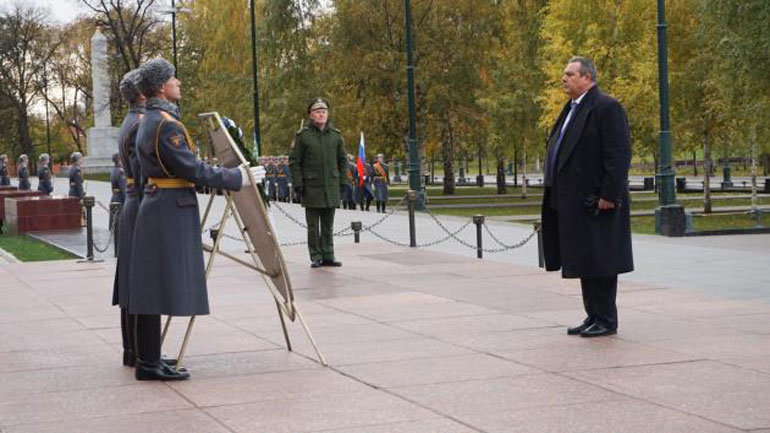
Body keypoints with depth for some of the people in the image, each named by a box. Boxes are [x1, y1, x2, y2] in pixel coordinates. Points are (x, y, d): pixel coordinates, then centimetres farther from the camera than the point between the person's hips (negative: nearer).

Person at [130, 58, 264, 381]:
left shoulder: (149, 121, 16)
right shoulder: (165, 124, -17)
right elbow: (193, 170, -18)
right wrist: (238, 178, -11)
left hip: (156, 208, 10)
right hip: (170, 211, -10)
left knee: (151, 288, 11)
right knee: (160, 286, -7)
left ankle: (147, 360, 15)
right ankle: (148, 364, -4)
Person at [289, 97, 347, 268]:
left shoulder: (335, 135, 7)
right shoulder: (303, 135, -3)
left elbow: (342, 160, 14)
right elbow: (294, 161, -1)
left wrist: (343, 182, 7)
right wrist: (299, 184, -8)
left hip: (331, 187, 3)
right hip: (311, 187, -3)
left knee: (328, 226, 9)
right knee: (313, 227, 2)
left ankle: (328, 256, 15)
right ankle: (315, 257, 8)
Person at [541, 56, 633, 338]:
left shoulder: (607, 108, -11)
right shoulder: (572, 110, 18)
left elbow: (619, 155, -17)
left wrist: (609, 196, -21)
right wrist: (556, 194, 16)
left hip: (596, 201, -9)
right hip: (575, 203, 9)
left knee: (599, 261, -4)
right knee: (584, 262, 13)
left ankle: (606, 321, 3)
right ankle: (593, 317, 20)